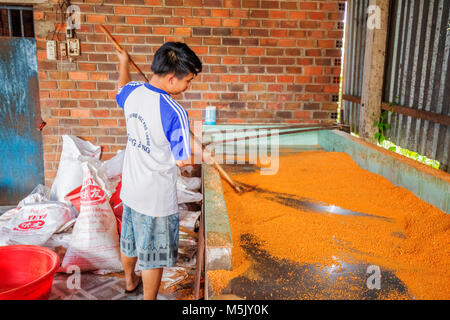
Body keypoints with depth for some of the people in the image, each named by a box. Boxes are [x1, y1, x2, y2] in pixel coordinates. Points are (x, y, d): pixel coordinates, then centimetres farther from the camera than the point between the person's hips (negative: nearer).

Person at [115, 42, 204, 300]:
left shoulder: (132, 93, -5)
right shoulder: (175, 113, -27)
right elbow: (182, 160, -21)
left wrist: (124, 63, 39)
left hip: (130, 189, 8)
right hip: (157, 199, -8)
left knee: (129, 241, 28)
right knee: (153, 256, 12)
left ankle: (130, 280, 54)